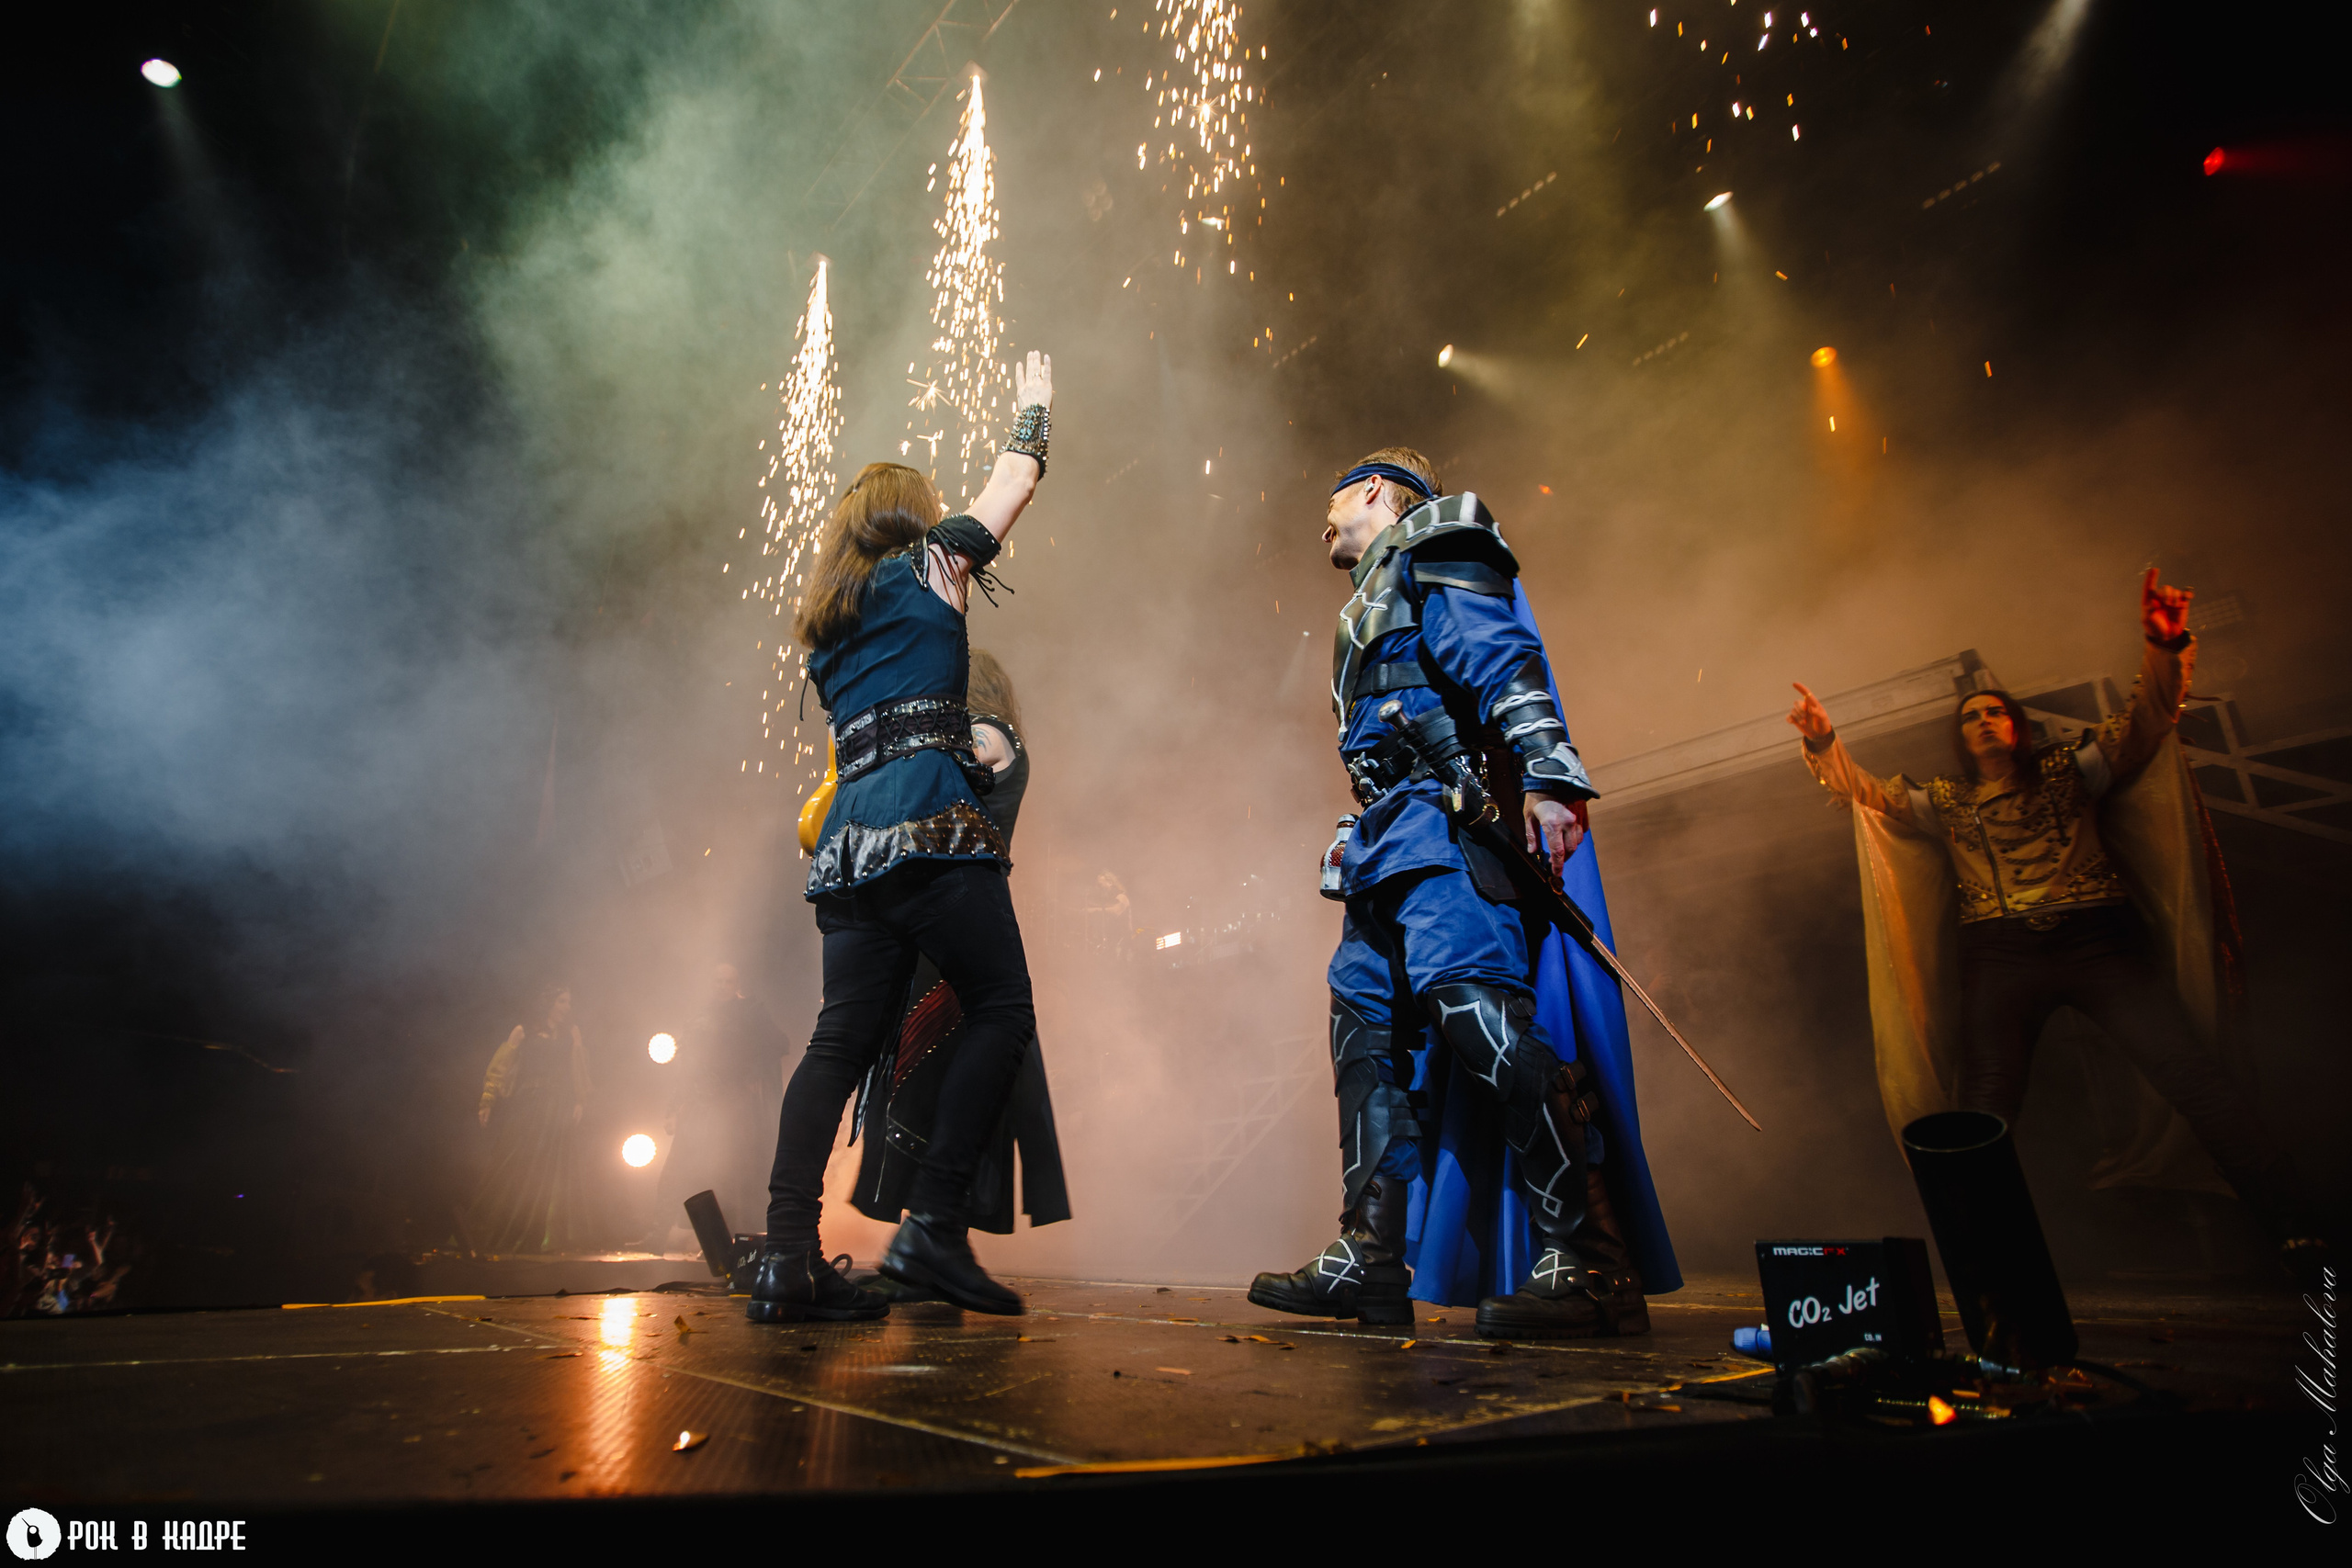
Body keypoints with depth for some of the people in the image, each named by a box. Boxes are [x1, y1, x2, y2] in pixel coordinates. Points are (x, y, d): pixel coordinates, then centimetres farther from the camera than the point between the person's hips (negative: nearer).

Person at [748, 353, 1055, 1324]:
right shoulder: (921, 570, 9)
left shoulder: (827, 624, 27)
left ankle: (788, 1257, -3)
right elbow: (1012, 490, 20)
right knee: (1002, 1013, -3)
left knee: (843, 1040, 3)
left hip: (849, 844, 7)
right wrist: (1034, 408, 37)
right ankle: (933, 1224, -11)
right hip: (932, 829, -7)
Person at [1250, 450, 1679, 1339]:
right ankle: (1373, 1259, 4)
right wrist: (1367, 841, 23)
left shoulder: (1432, 547, 7)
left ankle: (1592, 1262, -21)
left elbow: (1504, 660, -10)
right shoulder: (1375, 602, 33)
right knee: (1365, 1016, 2)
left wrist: (1545, 778, -24)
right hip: (1395, 843, 10)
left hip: (1446, 817, -10)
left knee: (1471, 997, -22)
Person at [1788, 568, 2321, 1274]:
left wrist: (2164, 649, -19)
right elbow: (1868, 791, 6)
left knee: (2196, 1076, -11)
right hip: (2003, 958, 0)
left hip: (2100, 943, 0)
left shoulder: (2067, 772, 13)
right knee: (1983, 1110, -7)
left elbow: (2140, 725, 1)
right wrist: (1824, 744, -14)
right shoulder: (1945, 803, 16)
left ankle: (2292, 1226, -3)